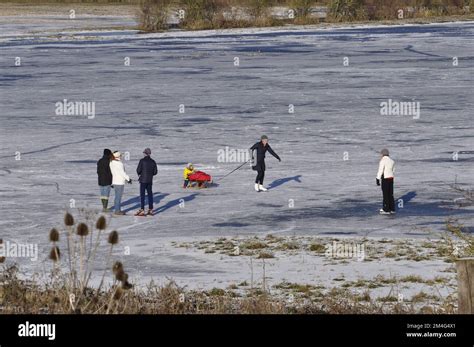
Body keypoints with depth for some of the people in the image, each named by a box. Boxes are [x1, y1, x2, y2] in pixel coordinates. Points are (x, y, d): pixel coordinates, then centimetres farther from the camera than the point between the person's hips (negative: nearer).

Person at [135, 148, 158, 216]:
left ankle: (142, 210, -8)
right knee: (150, 194, 11)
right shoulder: (153, 162, 4)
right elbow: (155, 172, 6)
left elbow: (138, 170, -12)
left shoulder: (142, 161, -10)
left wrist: (139, 174, 9)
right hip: (150, 180, 5)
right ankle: (150, 210, 13)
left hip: (143, 180, -5)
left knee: (142, 195, -4)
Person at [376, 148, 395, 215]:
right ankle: (392, 209, 16)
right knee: (390, 194, 12)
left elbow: (380, 170, -15)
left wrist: (378, 179, -11)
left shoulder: (383, 160, -14)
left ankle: (386, 210, 2)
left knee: (385, 194, -1)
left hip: (385, 179, -7)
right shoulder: (392, 160, 9)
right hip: (391, 178, 7)